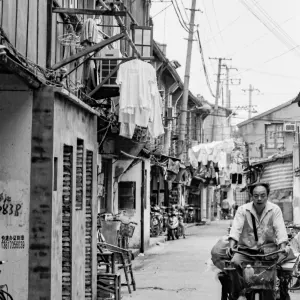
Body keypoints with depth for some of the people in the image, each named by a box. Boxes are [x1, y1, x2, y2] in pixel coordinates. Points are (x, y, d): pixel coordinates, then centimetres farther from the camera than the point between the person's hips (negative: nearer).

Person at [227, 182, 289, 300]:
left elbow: (280, 228, -12)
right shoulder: (243, 210, -1)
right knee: (235, 262, -28)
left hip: (268, 246, 0)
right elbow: (236, 228, -13)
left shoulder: (275, 209, -1)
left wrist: (283, 246, -30)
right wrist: (231, 245, -31)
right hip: (246, 248, 0)